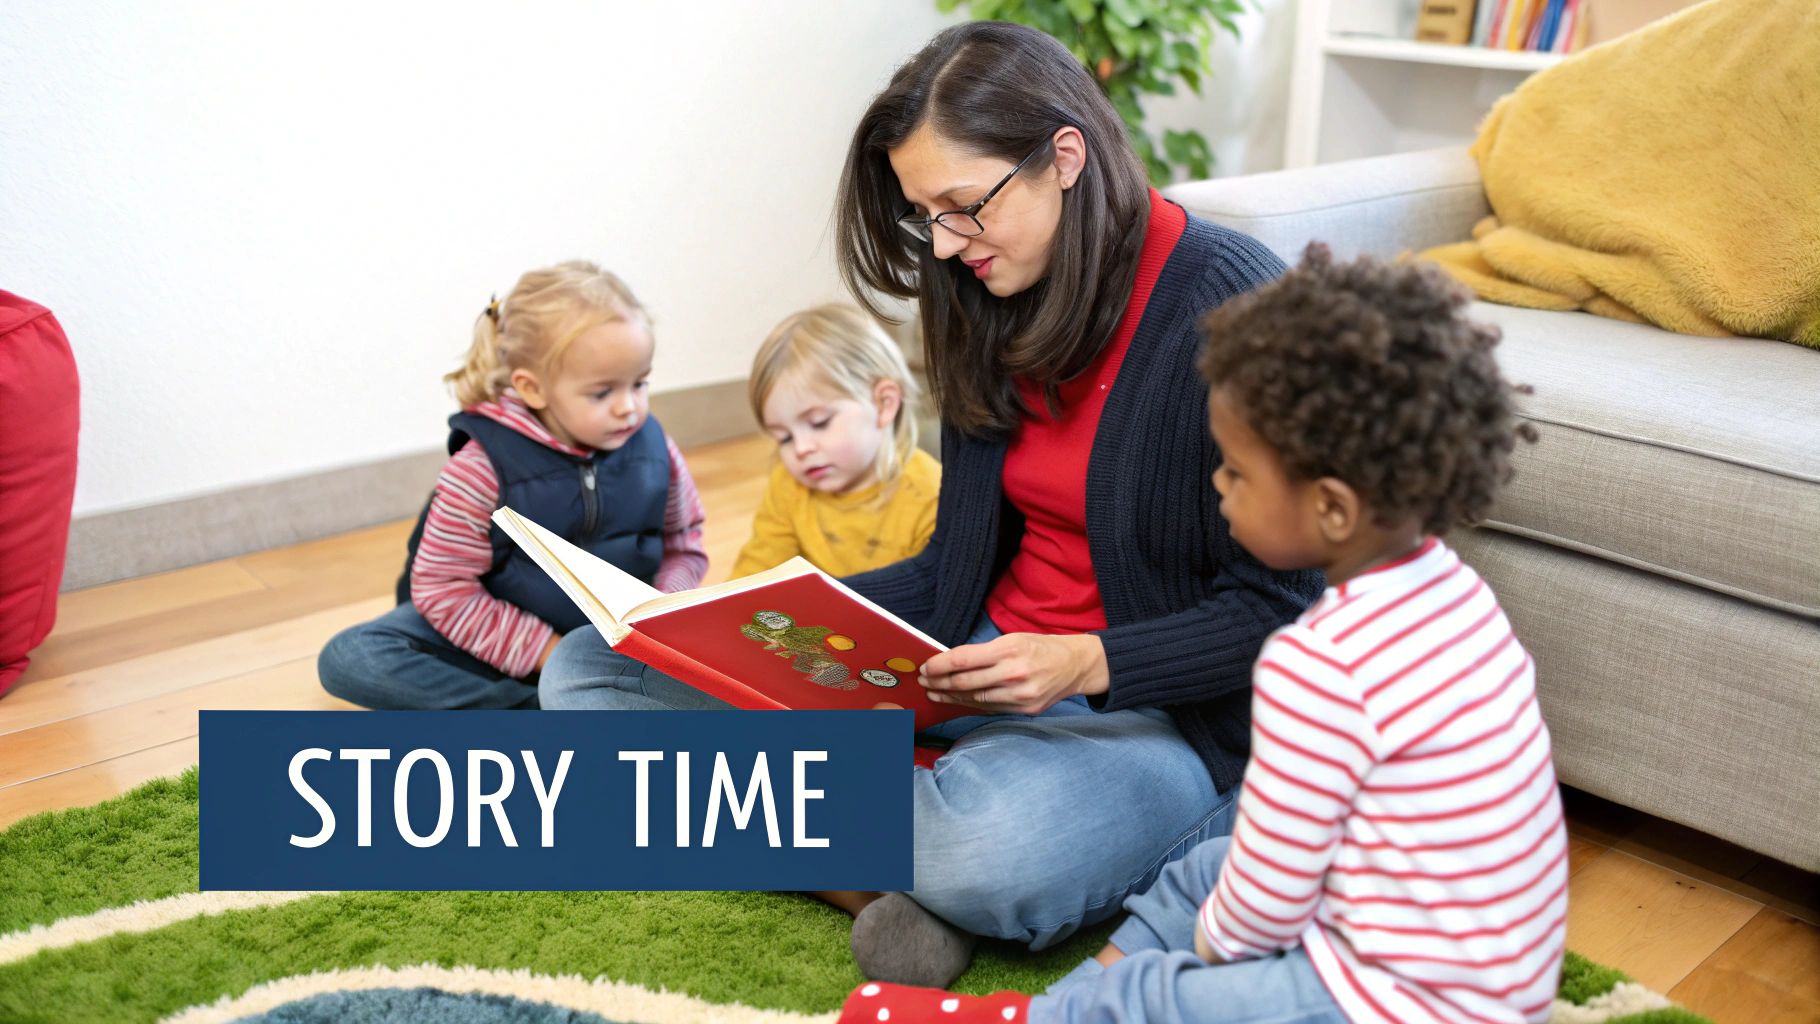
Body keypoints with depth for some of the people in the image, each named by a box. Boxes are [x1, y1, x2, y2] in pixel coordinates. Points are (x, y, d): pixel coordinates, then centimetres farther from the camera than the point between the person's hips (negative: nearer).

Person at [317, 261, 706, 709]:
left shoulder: (653, 448, -8)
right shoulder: (483, 468, -18)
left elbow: (684, 546, 5)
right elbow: (442, 586, -16)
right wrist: (544, 651, -22)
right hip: (506, 635, -1)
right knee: (346, 659, -22)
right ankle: (546, 703, -24)